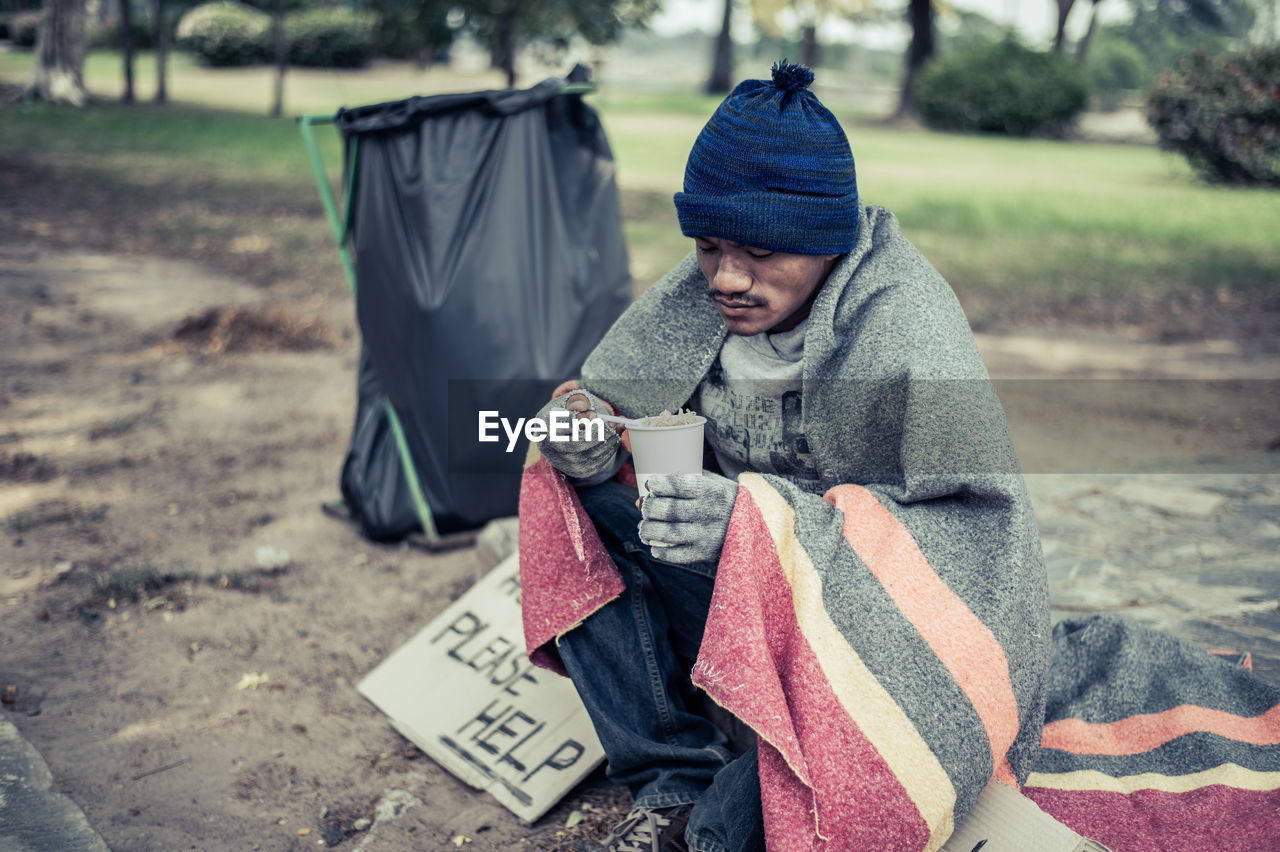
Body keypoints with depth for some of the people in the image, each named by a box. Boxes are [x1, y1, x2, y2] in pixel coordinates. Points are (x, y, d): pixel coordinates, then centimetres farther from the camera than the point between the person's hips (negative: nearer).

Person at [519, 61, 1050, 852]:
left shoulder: (907, 326, -21)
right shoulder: (700, 292, -5)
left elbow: (977, 526, -24)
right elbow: (606, 394, 8)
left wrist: (774, 518, -37)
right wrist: (585, 430, -20)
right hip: (744, 585, 6)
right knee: (578, 490, -11)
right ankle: (676, 784, -8)